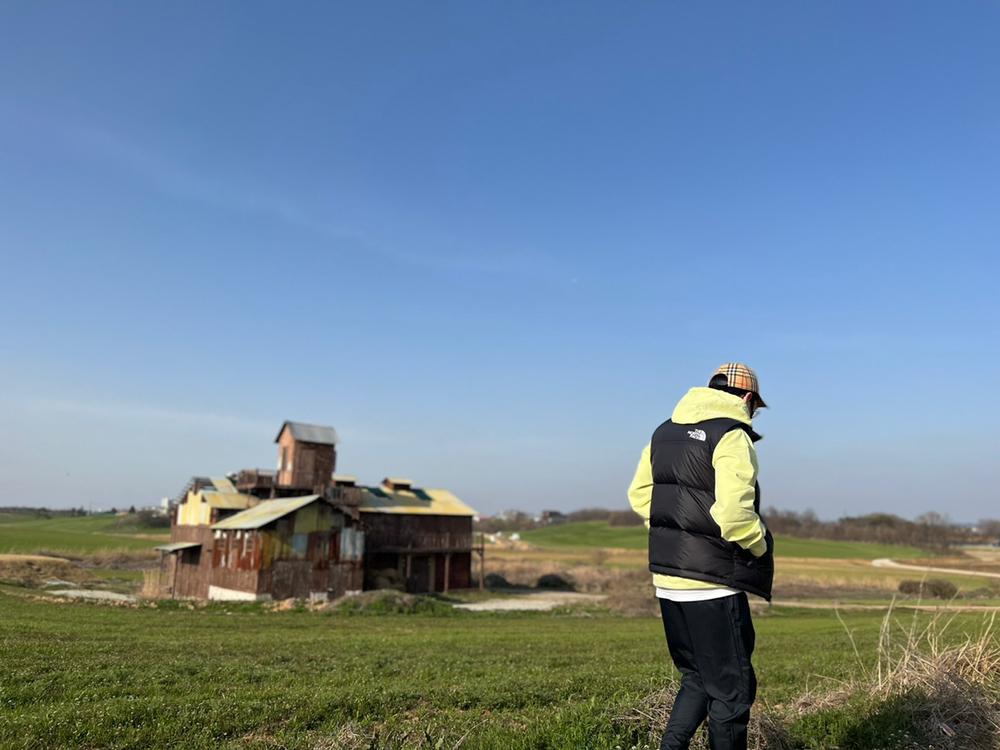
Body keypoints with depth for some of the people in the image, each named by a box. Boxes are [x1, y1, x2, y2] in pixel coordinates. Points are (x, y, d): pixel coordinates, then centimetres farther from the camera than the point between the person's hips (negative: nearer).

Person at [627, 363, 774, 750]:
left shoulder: (665, 431, 10)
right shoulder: (733, 436, -14)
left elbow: (639, 495, 15)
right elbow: (734, 514, -25)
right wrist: (761, 546, -7)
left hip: (667, 579, 7)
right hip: (712, 585, -7)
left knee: (698, 679, 22)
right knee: (731, 689, 10)